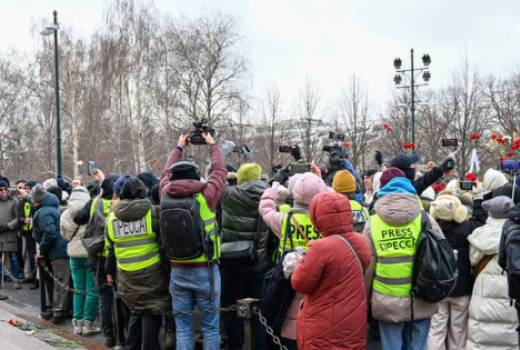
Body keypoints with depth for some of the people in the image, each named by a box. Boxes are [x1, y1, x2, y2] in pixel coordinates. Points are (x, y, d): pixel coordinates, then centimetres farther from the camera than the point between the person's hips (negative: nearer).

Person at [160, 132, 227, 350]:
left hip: (178, 271, 3)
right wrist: (213, 145, 24)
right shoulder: (205, 194, -10)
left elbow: (167, 173, 20)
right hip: (205, 270, -3)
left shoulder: (166, 195, -1)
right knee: (210, 326, 5)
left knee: (182, 327, 9)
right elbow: (220, 170, 8)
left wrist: (179, 148, 34)